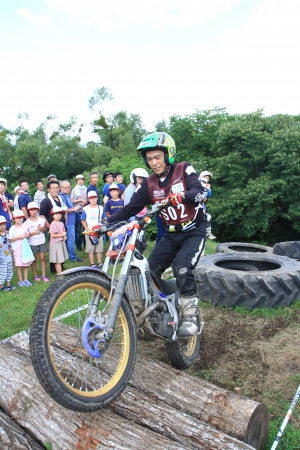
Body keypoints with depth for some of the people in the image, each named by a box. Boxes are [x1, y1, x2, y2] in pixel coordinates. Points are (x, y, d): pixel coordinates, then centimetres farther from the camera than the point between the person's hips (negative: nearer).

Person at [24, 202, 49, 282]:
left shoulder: (41, 219, 0)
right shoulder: (27, 222, -8)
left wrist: (42, 229, -13)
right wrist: (34, 232, -22)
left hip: (42, 242, 2)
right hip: (32, 244, -2)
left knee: (42, 258, 4)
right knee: (34, 260, 9)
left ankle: (43, 275, 10)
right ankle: (35, 275, 23)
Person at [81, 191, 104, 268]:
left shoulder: (101, 208, 6)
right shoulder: (85, 209, -3)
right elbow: (83, 220, -2)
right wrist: (87, 229, -12)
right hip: (89, 231, -2)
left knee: (99, 248, 5)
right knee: (90, 248, 0)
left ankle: (99, 263, 13)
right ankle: (92, 264, 6)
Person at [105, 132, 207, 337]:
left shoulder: (185, 170, -8)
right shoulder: (149, 184, 1)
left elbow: (200, 192, -24)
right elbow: (130, 209, -1)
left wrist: (183, 196, -46)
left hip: (194, 231, -4)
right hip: (171, 234, 5)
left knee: (182, 268, -26)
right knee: (150, 270, -10)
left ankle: (191, 315, -9)